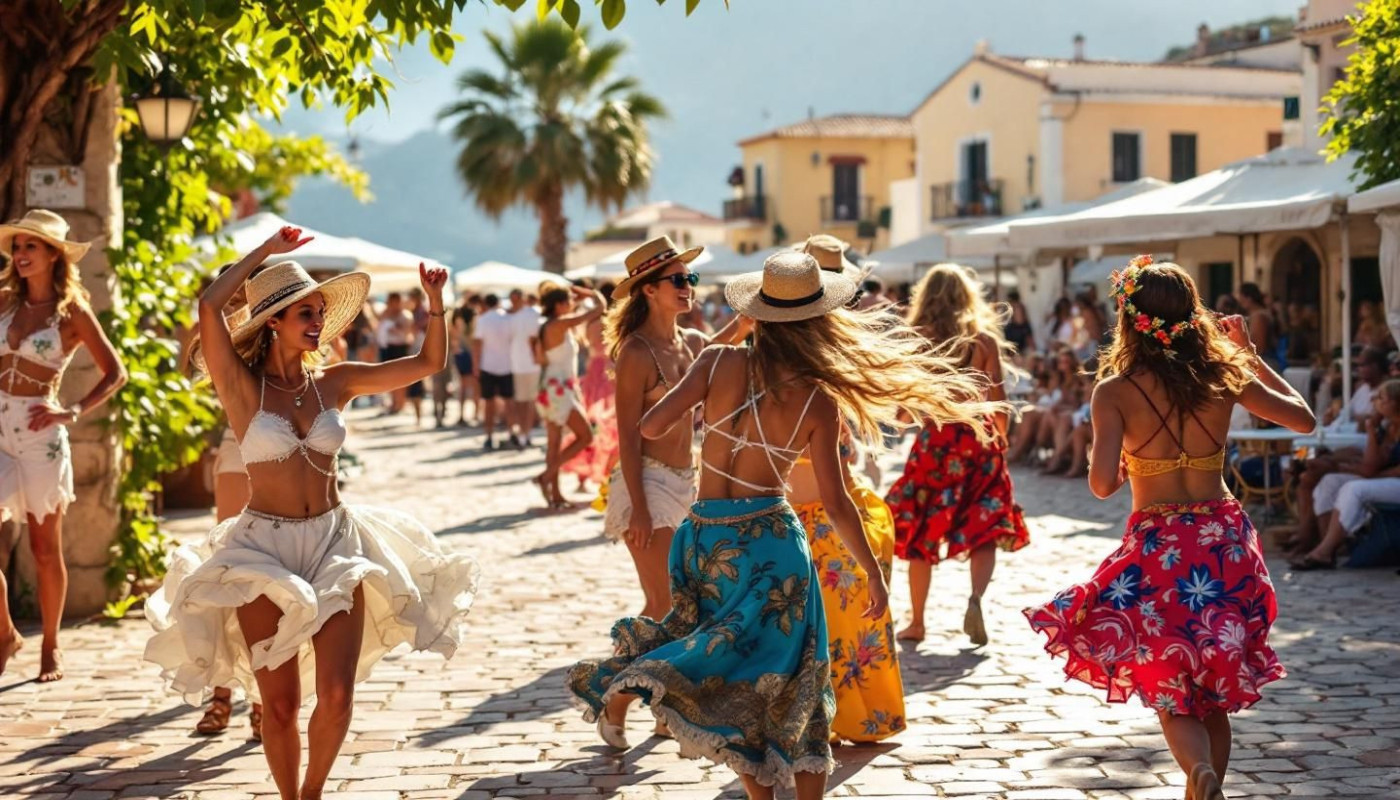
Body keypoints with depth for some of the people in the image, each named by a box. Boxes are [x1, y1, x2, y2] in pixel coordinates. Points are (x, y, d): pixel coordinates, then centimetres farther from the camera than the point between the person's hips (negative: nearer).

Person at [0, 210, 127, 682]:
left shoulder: (72, 312, -1)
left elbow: (115, 373, -2)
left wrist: (73, 412, -11)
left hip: (39, 435, -3)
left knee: (45, 546, 5)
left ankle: (50, 647, 19)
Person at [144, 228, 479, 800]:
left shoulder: (334, 382, 6)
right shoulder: (242, 386, -4)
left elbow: (429, 363, 7)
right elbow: (210, 306, -19)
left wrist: (434, 302, -7)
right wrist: (266, 251, -8)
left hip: (335, 541, 3)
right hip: (264, 546, -3)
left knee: (336, 694, -6)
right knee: (280, 703, 0)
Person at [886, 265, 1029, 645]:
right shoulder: (985, 340, -1)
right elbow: (998, 397, -2)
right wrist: (1001, 436, 12)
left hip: (933, 441, 0)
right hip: (978, 441, 0)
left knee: (921, 534, 9)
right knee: (985, 530, 6)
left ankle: (917, 622, 14)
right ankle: (976, 599, -18)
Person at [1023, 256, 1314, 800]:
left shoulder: (1116, 391, -11)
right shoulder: (1225, 376, -2)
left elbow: (1102, 484, -18)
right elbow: (1302, 418, 12)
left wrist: (1096, 456, 5)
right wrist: (1251, 355, 18)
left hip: (1158, 549, -3)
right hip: (1225, 543, 3)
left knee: (1171, 694, 5)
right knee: (1211, 693, 18)